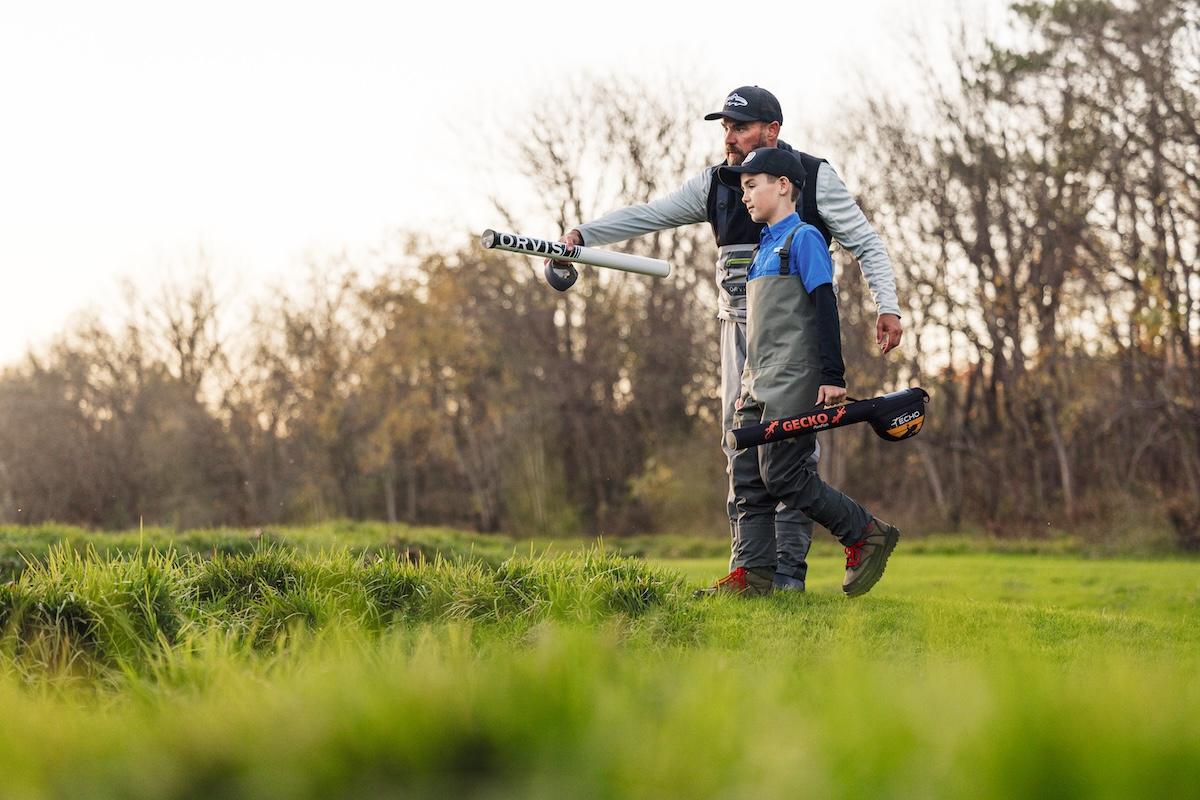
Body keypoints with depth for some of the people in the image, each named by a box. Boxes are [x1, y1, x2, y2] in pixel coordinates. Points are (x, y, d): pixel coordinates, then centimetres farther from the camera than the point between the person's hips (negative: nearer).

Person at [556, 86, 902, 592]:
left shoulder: (814, 177, -1)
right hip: (738, 327, 5)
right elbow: (650, 215, 7)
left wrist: (887, 306, -12)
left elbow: (865, 243, 0)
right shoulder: (716, 183, 11)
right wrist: (583, 235, -4)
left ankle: (788, 569, -8)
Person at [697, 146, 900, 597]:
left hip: (794, 381, -9)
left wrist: (833, 376, -18)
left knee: (781, 475, -12)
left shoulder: (802, 238, -6)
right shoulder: (765, 247, 20)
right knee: (747, 477, 1)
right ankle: (751, 573, -1)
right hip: (759, 384, 9)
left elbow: (825, 307, -13)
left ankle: (868, 534, -1)